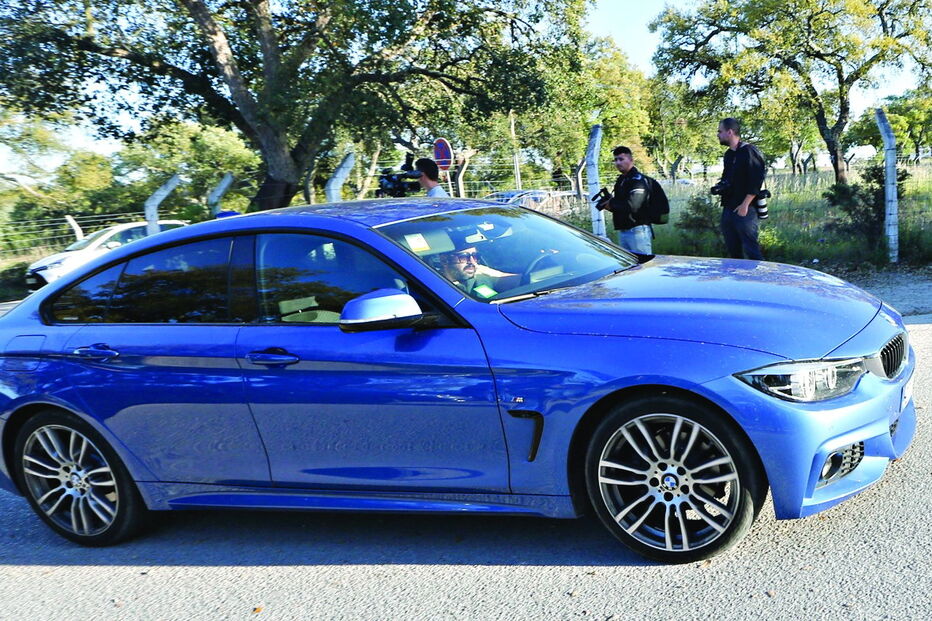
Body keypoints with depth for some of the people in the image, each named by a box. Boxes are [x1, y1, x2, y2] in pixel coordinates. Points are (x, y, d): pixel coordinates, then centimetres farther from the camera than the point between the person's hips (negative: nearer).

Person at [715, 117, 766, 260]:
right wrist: (720, 186, 8)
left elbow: (756, 180, -17)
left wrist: (745, 205, -20)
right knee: (733, 250, 11)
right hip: (728, 209, 9)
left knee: (751, 249, -8)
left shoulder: (748, 151, -11)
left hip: (744, 210, -9)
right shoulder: (729, 154, 16)